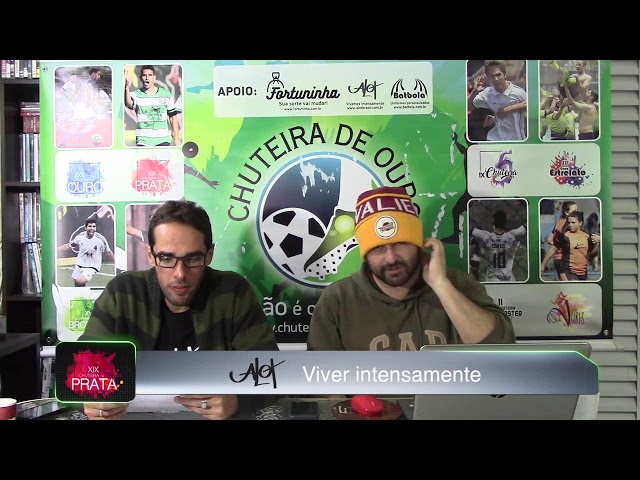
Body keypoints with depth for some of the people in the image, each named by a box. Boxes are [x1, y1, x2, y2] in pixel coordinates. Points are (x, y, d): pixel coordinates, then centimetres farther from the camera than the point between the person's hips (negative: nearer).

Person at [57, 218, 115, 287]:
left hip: (92, 267, -4)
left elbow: (108, 252, -7)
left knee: (80, 282, -26)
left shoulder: (100, 239, -19)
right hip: (79, 265, 5)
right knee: (76, 283, 15)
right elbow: (68, 246, 6)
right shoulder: (80, 237, -10)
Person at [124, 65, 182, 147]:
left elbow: (173, 116, 9)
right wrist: (127, 88, -45)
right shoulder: (136, 95, -2)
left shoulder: (166, 94, 4)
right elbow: (128, 104, -25)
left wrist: (177, 138, 6)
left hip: (163, 140, 2)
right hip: (143, 141, -2)